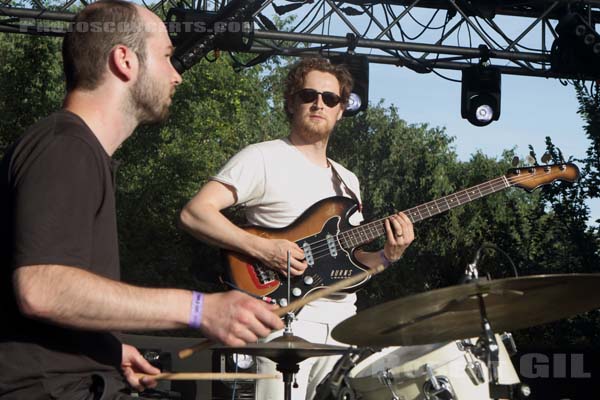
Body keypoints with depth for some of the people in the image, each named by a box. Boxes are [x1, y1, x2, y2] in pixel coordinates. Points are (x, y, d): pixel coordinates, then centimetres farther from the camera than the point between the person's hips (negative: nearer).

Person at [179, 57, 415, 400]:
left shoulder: (347, 182, 20)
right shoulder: (264, 159, -2)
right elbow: (194, 213, -11)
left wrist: (387, 256, 1)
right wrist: (263, 249, -20)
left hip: (343, 324, 7)